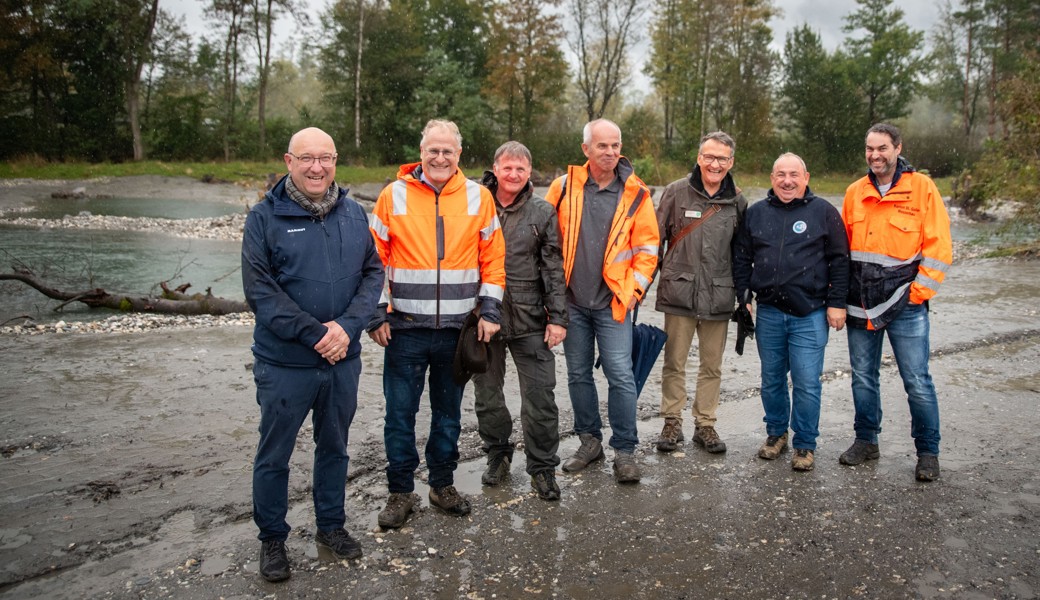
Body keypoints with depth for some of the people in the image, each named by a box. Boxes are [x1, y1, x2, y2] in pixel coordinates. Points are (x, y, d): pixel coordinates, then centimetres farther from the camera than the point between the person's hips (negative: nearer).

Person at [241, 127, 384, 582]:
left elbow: (373, 274, 0)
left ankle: (331, 526, 37)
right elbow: (259, 290, -14)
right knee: (274, 455, 11)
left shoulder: (354, 214, 3)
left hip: (344, 360, 4)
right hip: (284, 363, -3)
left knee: (335, 447, 18)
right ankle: (272, 539, 30)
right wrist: (314, 334, -19)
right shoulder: (264, 217, -8)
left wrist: (347, 326, -15)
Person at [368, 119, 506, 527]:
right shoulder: (393, 195, -1)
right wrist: (376, 314, -5)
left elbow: (493, 257, 5)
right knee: (400, 414, 5)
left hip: (457, 328, 1)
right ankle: (400, 493, 21)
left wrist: (490, 311, -1)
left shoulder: (478, 197, 2)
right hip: (405, 327, -1)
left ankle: (442, 485, 30)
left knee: (448, 413, 14)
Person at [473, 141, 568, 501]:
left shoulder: (543, 213, 3)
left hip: (530, 321, -1)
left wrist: (557, 317, -3)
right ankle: (498, 454, 34)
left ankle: (542, 467, 16)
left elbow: (554, 269, 2)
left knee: (540, 396, 0)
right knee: (487, 393, 13)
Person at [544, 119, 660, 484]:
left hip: (612, 303, -2)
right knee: (578, 374, 12)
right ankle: (590, 440, 27)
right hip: (571, 302, 2)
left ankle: (624, 450, 10)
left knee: (621, 376, -4)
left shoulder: (635, 194, -2)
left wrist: (633, 289, -5)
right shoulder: (563, 187, 1)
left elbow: (647, 248, 2)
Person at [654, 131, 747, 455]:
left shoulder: (738, 201, 6)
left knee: (712, 366, 10)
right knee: (674, 362, 5)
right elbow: (656, 239, 3)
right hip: (679, 293, -2)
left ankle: (705, 425, 23)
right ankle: (672, 423, 19)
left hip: (718, 297, 2)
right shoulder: (676, 192, -1)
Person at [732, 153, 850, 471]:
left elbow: (840, 260, 1)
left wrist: (836, 303, -4)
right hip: (768, 313, 3)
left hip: (810, 315, -3)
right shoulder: (756, 213, 9)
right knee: (772, 379, 13)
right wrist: (744, 297, 5)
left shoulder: (823, 212, 1)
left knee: (807, 383, -2)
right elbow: (742, 259, 12)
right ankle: (776, 433, 30)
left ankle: (805, 444, 14)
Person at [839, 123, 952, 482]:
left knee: (917, 381, 1)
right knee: (863, 377, 13)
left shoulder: (922, 188, -4)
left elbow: (938, 246, -5)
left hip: (905, 304, -4)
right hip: (860, 304, 4)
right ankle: (866, 441, 28)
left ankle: (927, 452, 16)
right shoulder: (855, 193, 8)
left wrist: (919, 291, -10)